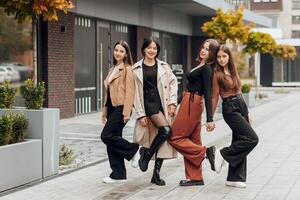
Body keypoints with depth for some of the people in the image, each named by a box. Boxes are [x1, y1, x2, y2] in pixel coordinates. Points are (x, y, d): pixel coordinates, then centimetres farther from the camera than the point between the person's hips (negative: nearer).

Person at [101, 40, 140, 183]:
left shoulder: (127, 69, -5)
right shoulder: (112, 70, 19)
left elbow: (129, 92, -12)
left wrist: (126, 112, -18)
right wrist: (104, 111, 16)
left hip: (121, 108, -8)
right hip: (112, 108, 8)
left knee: (106, 136, -15)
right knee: (112, 139, 6)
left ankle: (133, 150, 2)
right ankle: (118, 174, 12)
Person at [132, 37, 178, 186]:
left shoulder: (164, 66, 13)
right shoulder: (136, 69, 5)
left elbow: (173, 83, 11)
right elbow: (136, 92, 3)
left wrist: (172, 102, -3)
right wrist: (140, 114, -3)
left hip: (163, 103, 4)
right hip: (149, 103, -3)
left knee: (163, 139, 0)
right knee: (166, 130, -26)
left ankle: (156, 174, 7)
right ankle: (146, 154, -4)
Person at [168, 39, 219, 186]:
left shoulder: (207, 69, -13)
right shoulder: (200, 66, 14)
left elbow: (208, 94, -19)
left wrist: (209, 119, -22)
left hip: (192, 105, -10)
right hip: (190, 104, 10)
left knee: (175, 137, -3)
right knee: (193, 140, 9)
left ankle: (204, 151, -2)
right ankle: (195, 178, 13)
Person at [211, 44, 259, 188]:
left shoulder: (233, 71, 12)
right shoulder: (217, 74, -7)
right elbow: (215, 97, -4)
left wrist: (247, 112, 18)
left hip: (241, 106, 7)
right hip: (230, 109, -7)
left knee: (240, 141, 6)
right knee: (252, 139, -14)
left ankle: (235, 178, 12)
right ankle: (223, 154, -2)